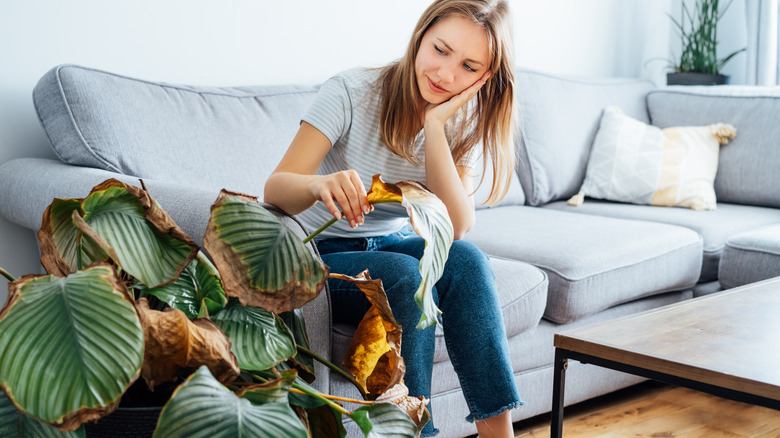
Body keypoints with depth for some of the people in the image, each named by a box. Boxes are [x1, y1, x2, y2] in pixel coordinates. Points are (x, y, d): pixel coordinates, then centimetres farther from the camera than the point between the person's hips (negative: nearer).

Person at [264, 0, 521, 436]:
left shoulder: (464, 120, -6)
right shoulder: (352, 92, -19)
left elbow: (456, 228, -21)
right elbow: (275, 192, -28)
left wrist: (435, 125, -28)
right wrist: (321, 185, -51)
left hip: (394, 243, 4)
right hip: (323, 254, -4)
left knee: (467, 260, -27)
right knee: (407, 277, -33)